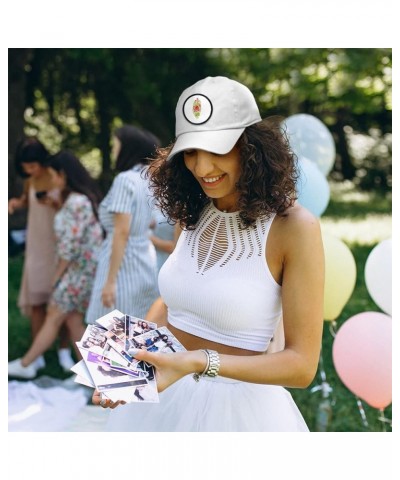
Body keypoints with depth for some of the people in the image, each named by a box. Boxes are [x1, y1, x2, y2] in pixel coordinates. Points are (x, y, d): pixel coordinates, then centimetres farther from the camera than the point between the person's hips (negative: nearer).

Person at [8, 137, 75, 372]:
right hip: (37, 247, 4)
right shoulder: (30, 180, 0)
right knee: (36, 300, 2)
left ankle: (64, 351, 10)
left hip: (59, 247, -4)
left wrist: (55, 203, -28)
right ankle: (38, 353, 8)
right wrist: (17, 202, -3)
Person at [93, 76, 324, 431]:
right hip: (164, 394, 6)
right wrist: (136, 362, -6)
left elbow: (302, 365, -18)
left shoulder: (293, 227, -16)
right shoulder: (195, 215, 2)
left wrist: (200, 362, -30)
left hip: (236, 403, -5)